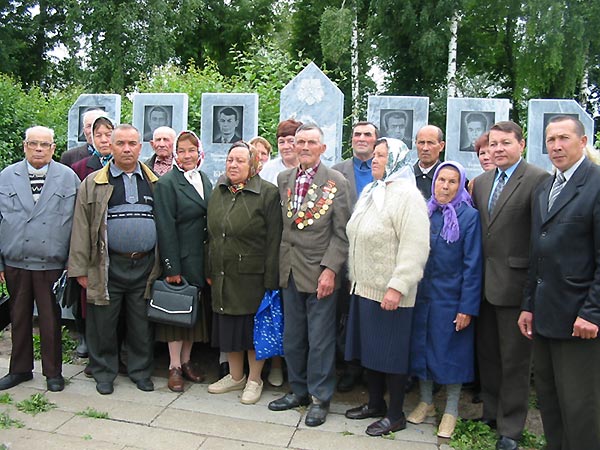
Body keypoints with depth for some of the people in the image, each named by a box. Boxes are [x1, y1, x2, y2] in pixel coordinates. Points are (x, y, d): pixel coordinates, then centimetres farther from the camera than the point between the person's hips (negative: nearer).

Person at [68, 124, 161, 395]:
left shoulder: (154, 183, 10)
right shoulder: (93, 183, 4)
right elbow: (81, 227, 1)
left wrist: (164, 265, 6)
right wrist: (80, 269, -4)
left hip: (145, 266, 2)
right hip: (108, 266, -1)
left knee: (142, 325, 10)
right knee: (103, 324, 7)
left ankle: (141, 371, 27)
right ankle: (104, 373, 26)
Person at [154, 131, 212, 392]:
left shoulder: (205, 180, 10)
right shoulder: (167, 183, -9)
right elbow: (165, 228, -13)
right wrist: (171, 267, -16)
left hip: (201, 257, 6)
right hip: (180, 257, -6)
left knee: (194, 309, 12)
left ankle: (186, 361, 26)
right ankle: (174, 367, 16)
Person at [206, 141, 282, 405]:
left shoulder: (267, 193, -10)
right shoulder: (218, 193, 9)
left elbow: (273, 240, -13)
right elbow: (211, 235, 14)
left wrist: (270, 280, -15)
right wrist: (210, 271, 11)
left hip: (252, 275, -6)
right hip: (222, 275, 6)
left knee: (254, 327, 6)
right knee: (228, 325, 15)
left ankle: (254, 380, 24)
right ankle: (236, 376, 33)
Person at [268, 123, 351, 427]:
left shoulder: (336, 182, -6)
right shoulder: (283, 179, 8)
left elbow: (342, 233, -8)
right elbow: (281, 225, 10)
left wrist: (330, 269, -15)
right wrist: (280, 264, 5)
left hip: (320, 272, -5)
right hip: (289, 271, 5)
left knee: (320, 340, 5)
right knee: (292, 337, 15)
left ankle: (320, 398, 22)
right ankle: (298, 390, 33)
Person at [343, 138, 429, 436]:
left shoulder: (407, 195, -13)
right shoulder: (369, 193, 14)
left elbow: (415, 248, -21)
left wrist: (397, 287, -24)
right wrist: (354, 277, 17)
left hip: (389, 291, -8)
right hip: (364, 287, 8)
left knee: (390, 352, 3)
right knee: (368, 347, 16)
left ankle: (395, 415, 18)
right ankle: (375, 403, 32)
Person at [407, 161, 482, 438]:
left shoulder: (469, 216, -8)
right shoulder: (423, 212, 3)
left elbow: (472, 265, -10)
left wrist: (468, 307, -14)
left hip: (451, 297, -4)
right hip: (421, 295, 4)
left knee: (451, 351, 8)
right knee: (421, 347, 13)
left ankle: (451, 410, 25)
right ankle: (426, 402, 33)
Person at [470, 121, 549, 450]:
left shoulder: (539, 180, -11)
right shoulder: (481, 182, 11)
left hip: (515, 284, -7)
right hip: (484, 283, 7)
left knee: (514, 360, 7)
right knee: (487, 354, 19)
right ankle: (490, 413, 37)